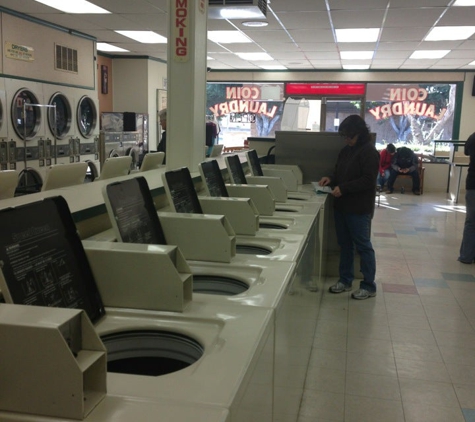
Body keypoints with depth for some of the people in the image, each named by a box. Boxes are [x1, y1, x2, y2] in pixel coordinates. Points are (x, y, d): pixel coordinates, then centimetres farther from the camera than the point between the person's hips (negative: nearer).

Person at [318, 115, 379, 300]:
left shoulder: (369, 152, -13)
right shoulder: (346, 150, 12)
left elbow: (368, 180, -19)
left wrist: (343, 188, -22)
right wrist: (331, 179, 0)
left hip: (359, 208, -8)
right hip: (341, 205, 8)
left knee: (363, 246, 0)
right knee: (345, 244, 15)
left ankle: (369, 286, 10)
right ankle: (345, 280, 26)